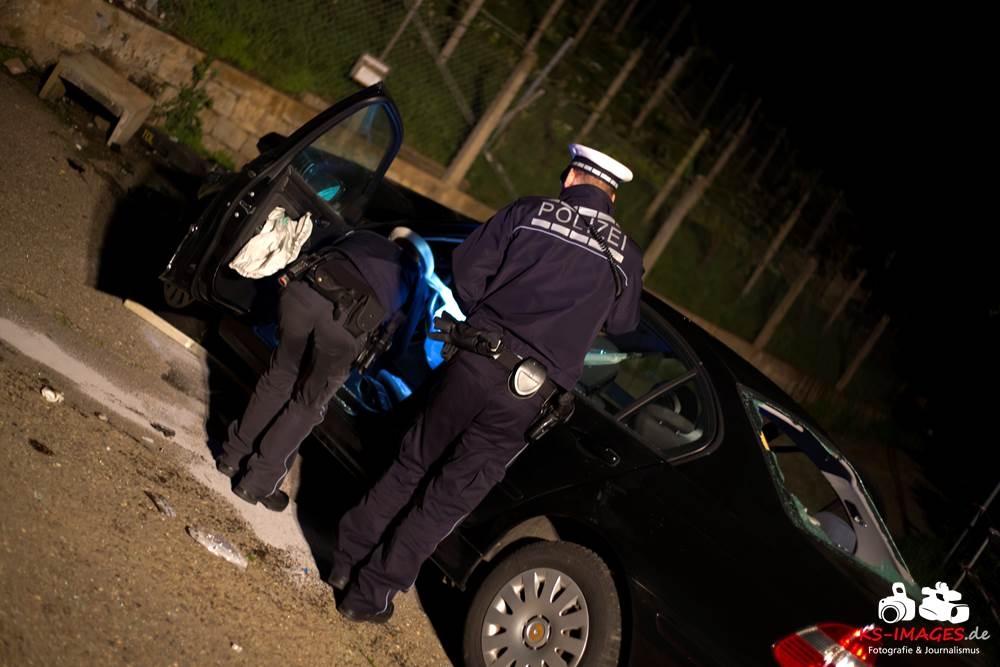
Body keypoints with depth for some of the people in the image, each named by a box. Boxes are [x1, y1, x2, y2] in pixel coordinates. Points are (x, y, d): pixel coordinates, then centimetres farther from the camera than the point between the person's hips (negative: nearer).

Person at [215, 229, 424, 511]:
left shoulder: (362, 238, 37)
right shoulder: (413, 275, 32)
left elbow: (313, 258, 34)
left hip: (304, 291, 3)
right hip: (347, 320, -3)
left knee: (279, 379, 24)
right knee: (309, 404, 14)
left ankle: (233, 456, 31)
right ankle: (258, 483, 15)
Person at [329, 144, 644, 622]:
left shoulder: (531, 212, 1)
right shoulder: (626, 257, 5)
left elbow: (467, 265, 1)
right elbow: (620, 323, 20)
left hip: (474, 363, 0)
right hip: (528, 393, 0)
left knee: (412, 464, 18)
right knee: (451, 497, 8)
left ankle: (347, 561, 25)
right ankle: (371, 595, 13)